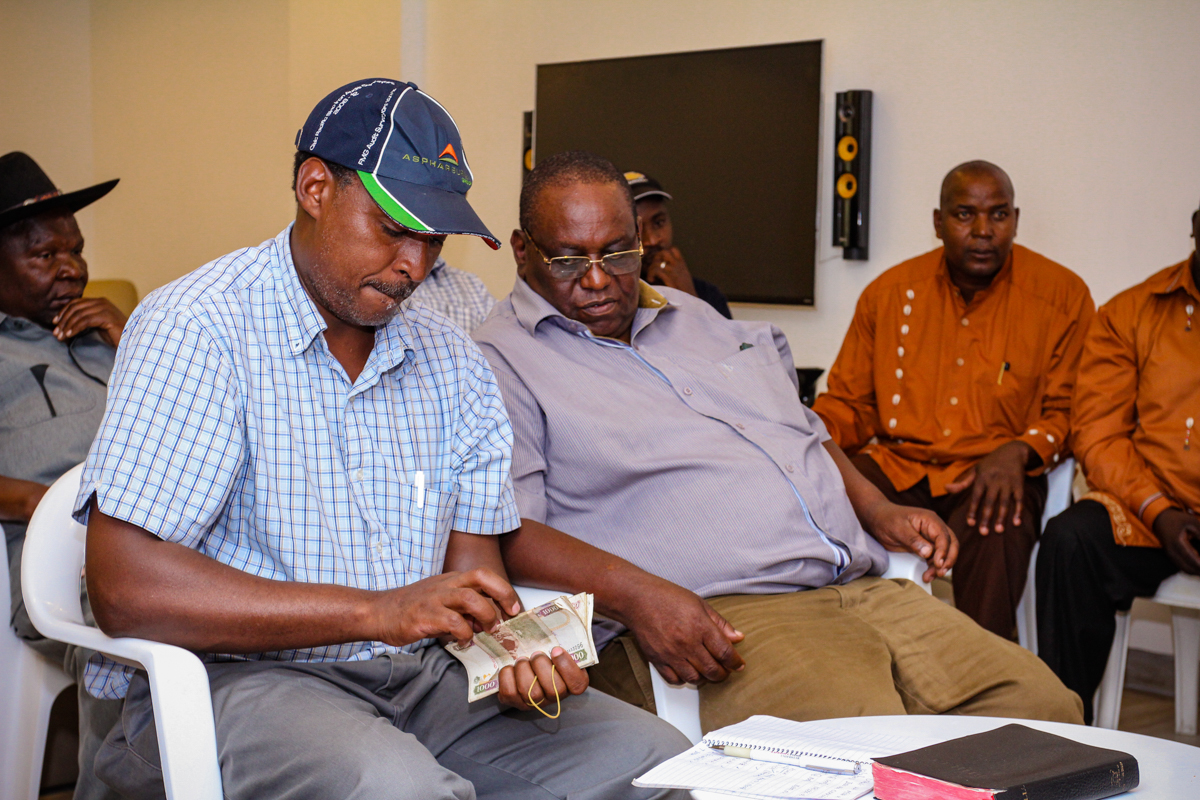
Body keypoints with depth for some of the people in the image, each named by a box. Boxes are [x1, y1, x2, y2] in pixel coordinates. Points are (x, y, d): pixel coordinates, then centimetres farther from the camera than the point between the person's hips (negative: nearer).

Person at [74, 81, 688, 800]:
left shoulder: (452, 360, 12)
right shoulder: (198, 329, -10)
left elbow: (469, 565, 10)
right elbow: (125, 589, -19)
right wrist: (376, 610, -24)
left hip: (419, 679, 6)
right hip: (235, 679, -6)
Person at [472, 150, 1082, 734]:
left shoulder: (692, 316, 25)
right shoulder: (500, 360, 2)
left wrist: (878, 510, 15)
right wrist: (636, 595, -25)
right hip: (707, 623, -7)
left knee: (1045, 706, -8)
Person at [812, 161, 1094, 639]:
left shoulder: (1062, 295, 4)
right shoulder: (889, 292, 10)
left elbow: (1067, 413, 6)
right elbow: (847, 403, 14)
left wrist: (1018, 452, -16)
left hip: (993, 475, -2)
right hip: (894, 463, 2)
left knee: (995, 533, -38)